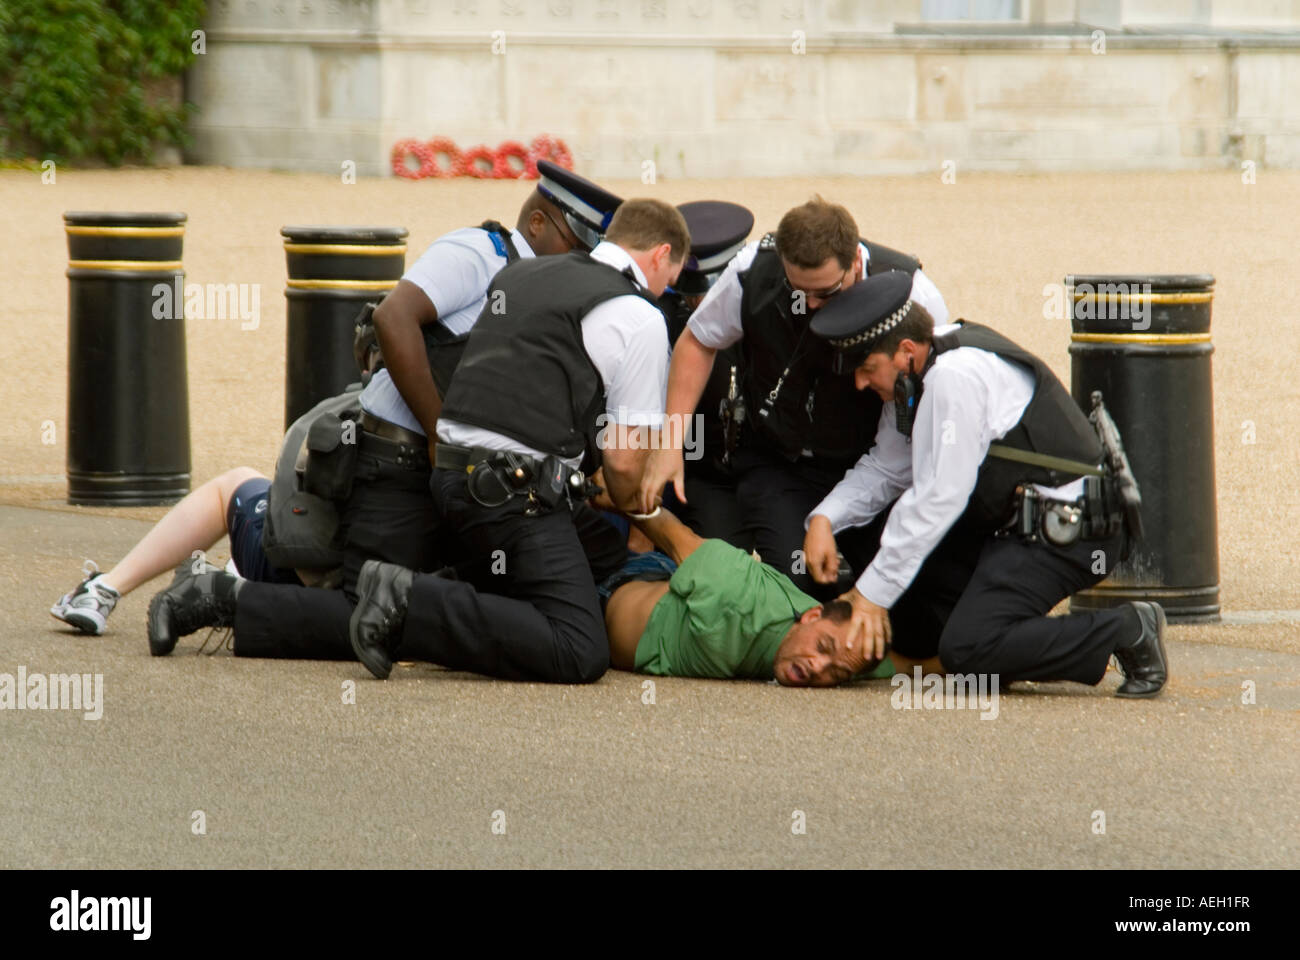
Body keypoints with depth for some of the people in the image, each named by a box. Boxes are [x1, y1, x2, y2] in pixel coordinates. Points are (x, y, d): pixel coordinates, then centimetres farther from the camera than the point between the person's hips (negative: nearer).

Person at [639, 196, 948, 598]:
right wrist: (671, 442, 1)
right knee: (795, 583, -20)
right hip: (780, 468, 0)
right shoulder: (752, 271, -14)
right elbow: (698, 342, 5)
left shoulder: (910, 291, -19)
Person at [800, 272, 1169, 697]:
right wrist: (824, 518, -1)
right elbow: (886, 468, 17)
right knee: (905, 621, 5)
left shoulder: (954, 377, -23)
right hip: (1006, 525, 10)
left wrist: (874, 592, -17)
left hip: (1063, 531, -10)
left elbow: (938, 498, -23)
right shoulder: (911, 375, 7)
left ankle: (1127, 630, -12)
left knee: (966, 649, -24)